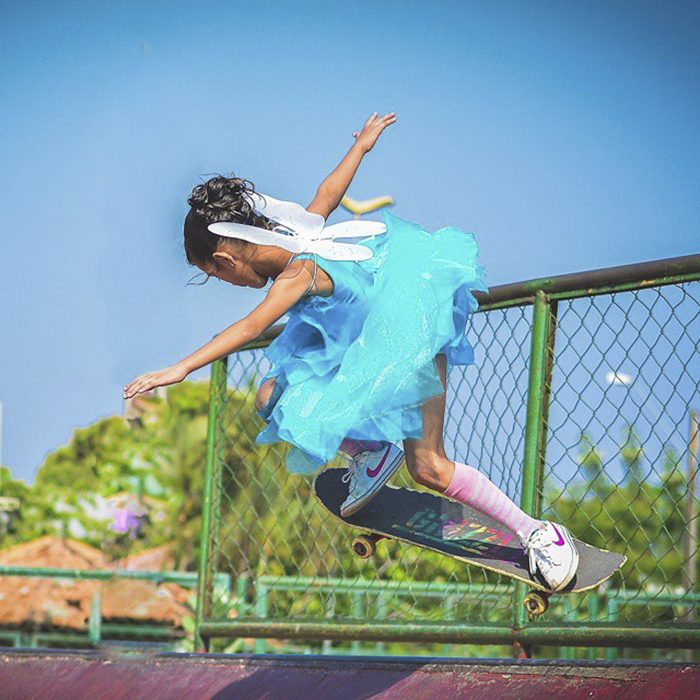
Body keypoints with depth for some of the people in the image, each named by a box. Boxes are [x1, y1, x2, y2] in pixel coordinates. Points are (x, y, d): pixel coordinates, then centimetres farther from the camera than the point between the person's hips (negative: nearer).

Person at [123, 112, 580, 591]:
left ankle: (537, 533, -1)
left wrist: (182, 369, -51)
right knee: (272, 399, -3)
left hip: (410, 336, -9)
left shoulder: (298, 273, -29)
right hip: (358, 339, 9)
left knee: (428, 468, -12)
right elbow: (329, 193, 13)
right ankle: (369, 454, 18)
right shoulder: (300, 230, -5)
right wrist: (362, 145, 32)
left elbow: (251, 326, -43)